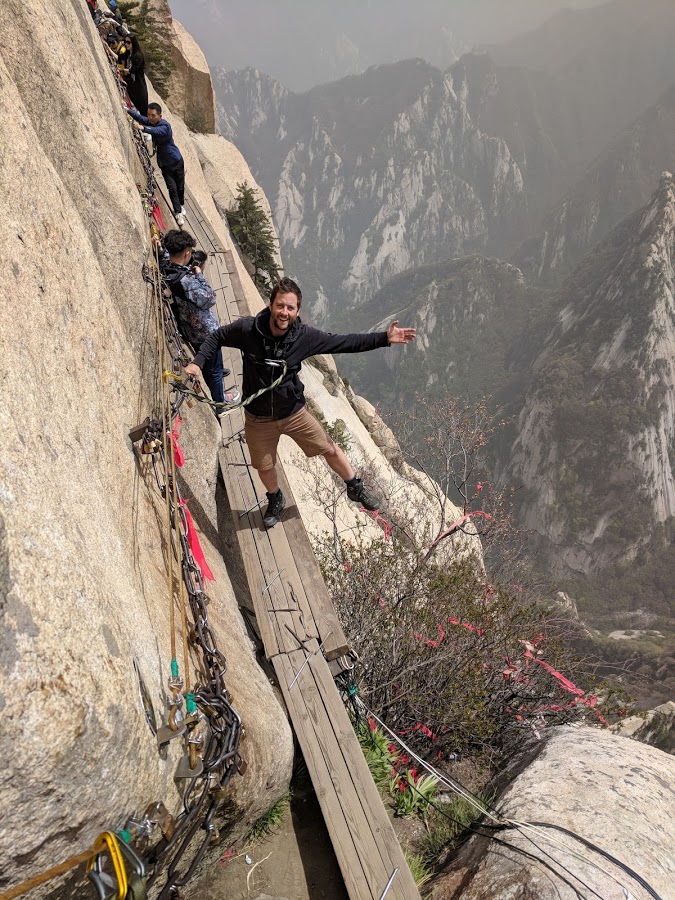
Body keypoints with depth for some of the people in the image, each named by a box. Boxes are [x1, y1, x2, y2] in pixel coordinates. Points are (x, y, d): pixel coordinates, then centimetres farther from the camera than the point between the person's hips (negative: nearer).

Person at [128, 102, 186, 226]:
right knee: (172, 187, -6)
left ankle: (181, 205, 35)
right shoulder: (149, 122, -3)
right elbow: (139, 116, -17)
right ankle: (178, 212, 1)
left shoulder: (165, 126, -23)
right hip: (164, 163, 4)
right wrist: (127, 110, -33)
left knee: (180, 186, 9)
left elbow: (156, 131, -43)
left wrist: (143, 128, -58)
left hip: (176, 161, -4)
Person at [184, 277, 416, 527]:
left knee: (330, 450, 12)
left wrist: (385, 338, -19)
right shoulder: (247, 329, -23)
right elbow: (217, 338, -5)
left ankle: (355, 488, 41)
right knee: (264, 467, 18)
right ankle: (275, 500, 52)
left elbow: (344, 342, -13)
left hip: (294, 413, 1)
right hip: (259, 419, 0)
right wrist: (198, 362, -19)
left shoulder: (304, 336, -20)